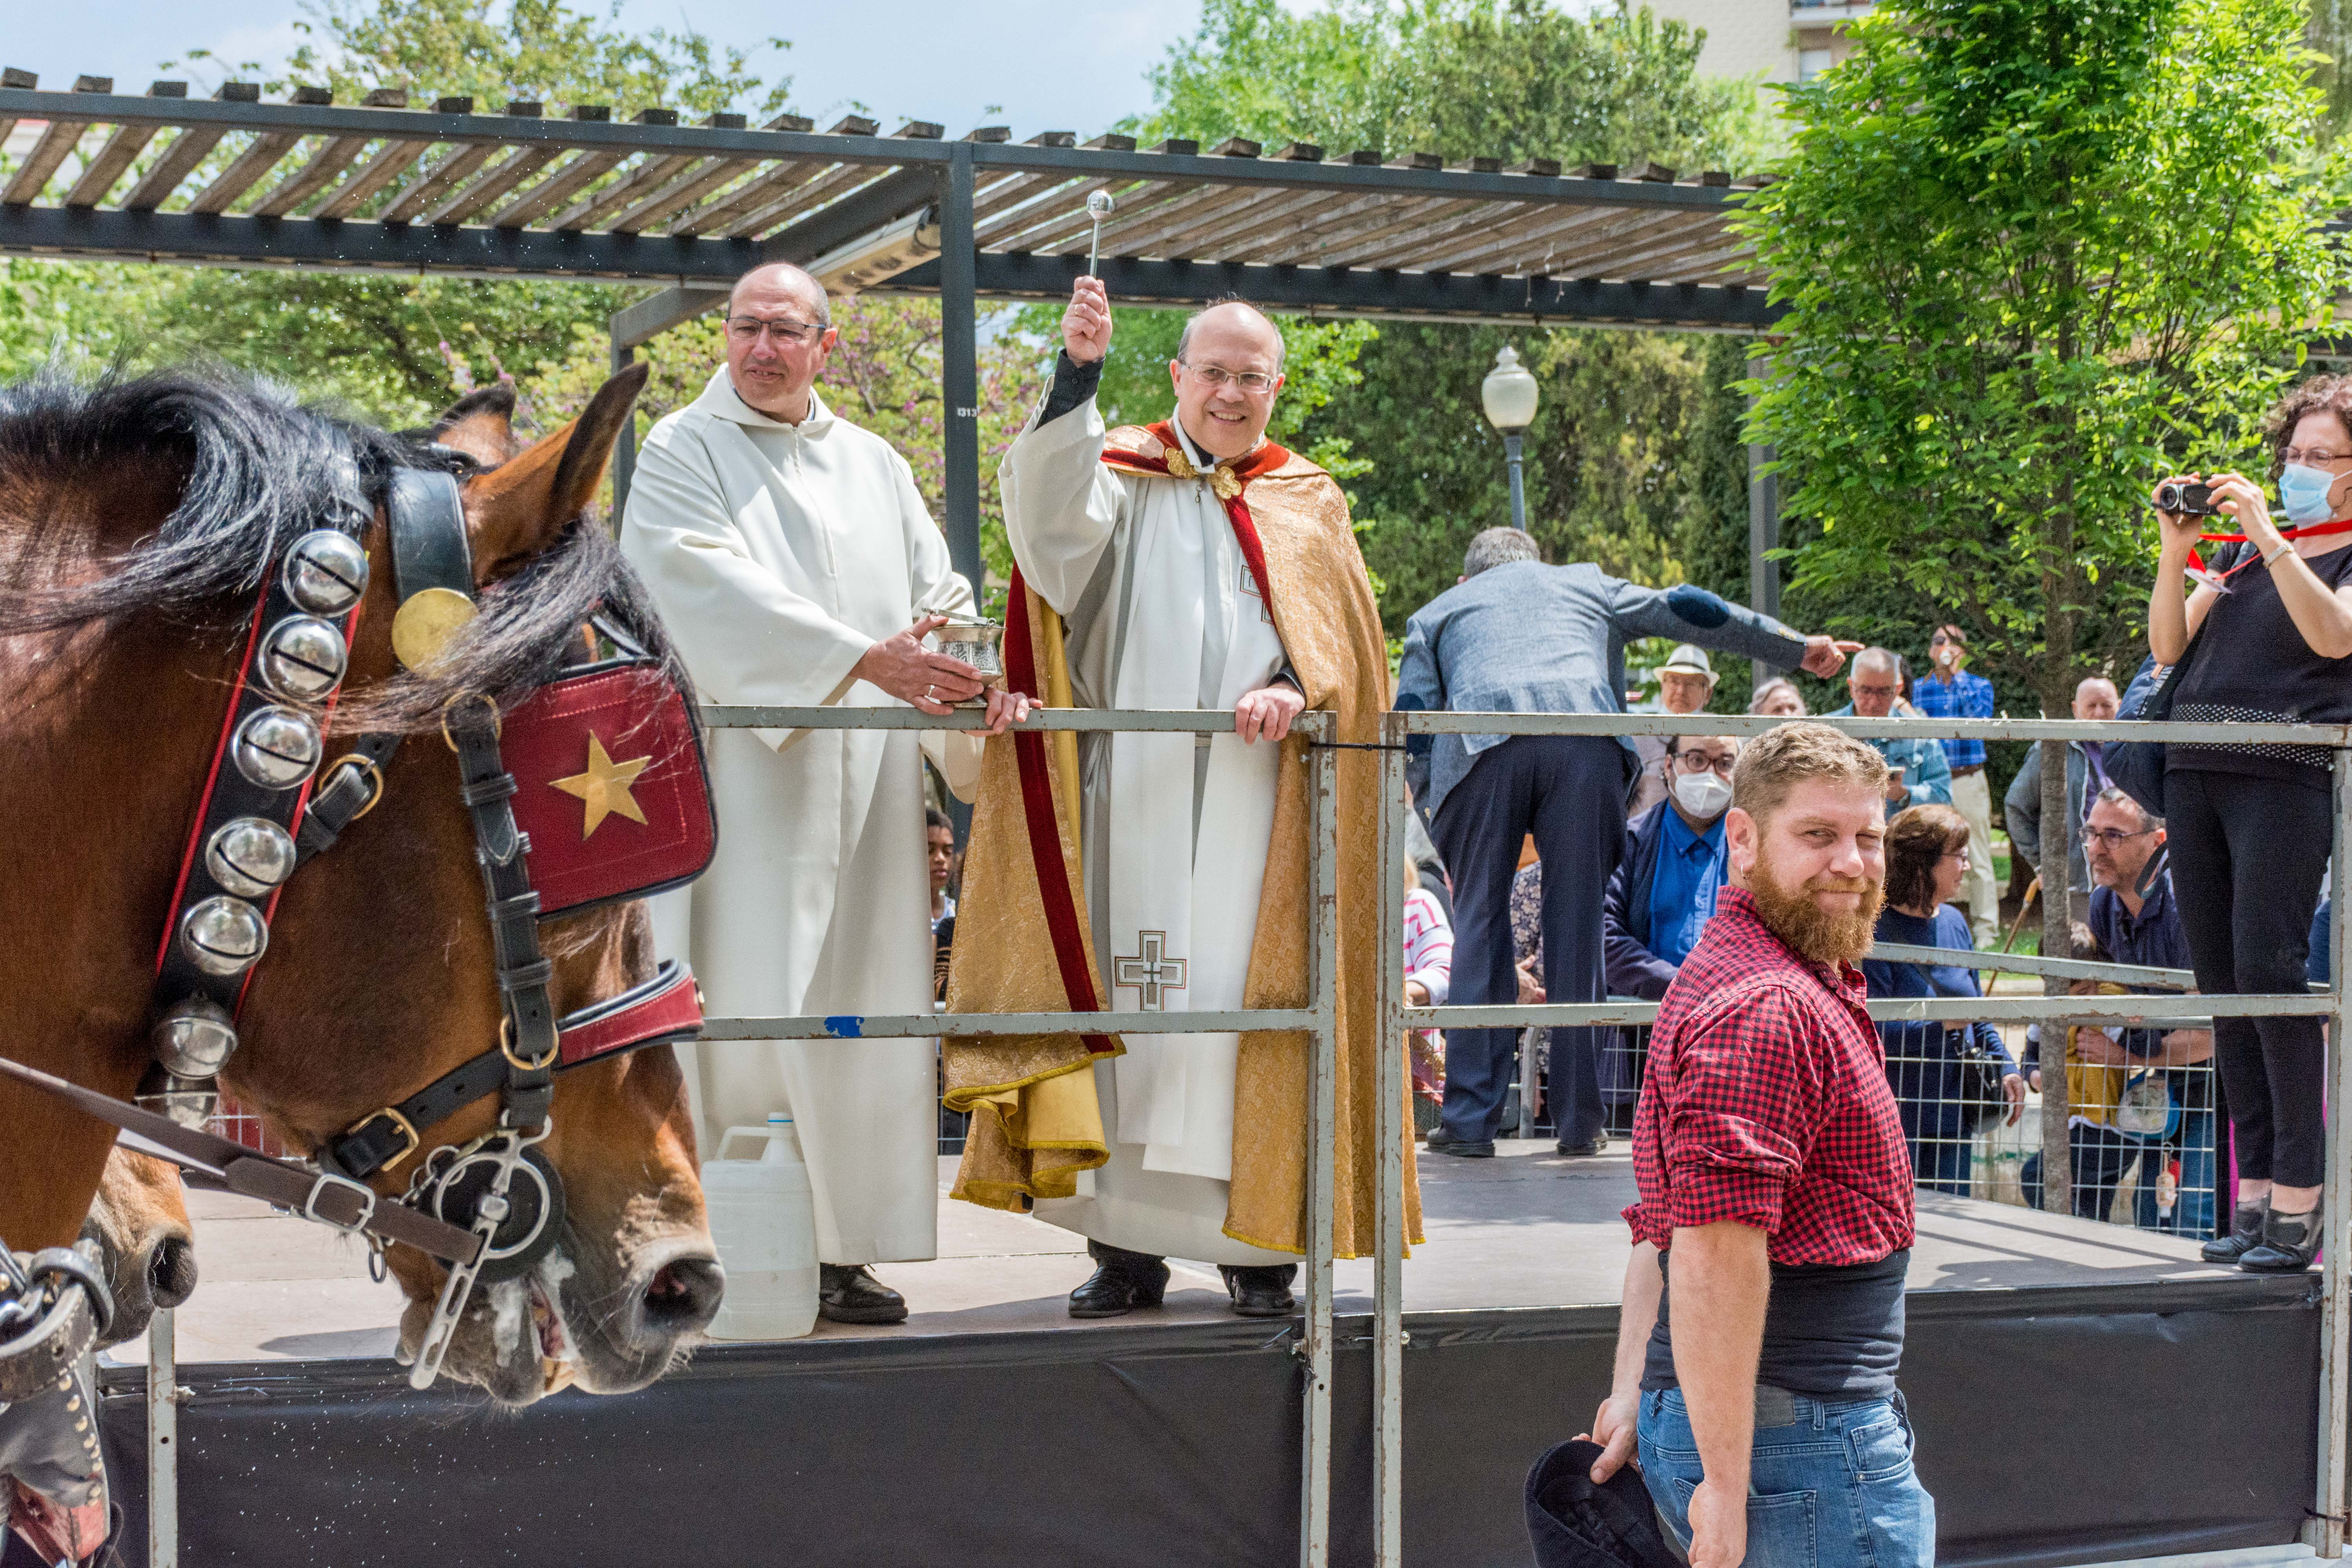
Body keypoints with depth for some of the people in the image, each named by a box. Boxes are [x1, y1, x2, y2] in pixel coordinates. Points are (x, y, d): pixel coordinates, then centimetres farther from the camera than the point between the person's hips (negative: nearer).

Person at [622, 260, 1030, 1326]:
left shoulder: (873, 465, 19)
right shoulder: (682, 456, 2)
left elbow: (935, 588, 12)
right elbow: (721, 590, -14)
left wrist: (973, 669, -11)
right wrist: (865, 657, -25)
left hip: (862, 785, 5)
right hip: (739, 777, -5)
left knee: (858, 1016, 3)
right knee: (730, 1009, -9)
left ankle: (845, 1249, 8)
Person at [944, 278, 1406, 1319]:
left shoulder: (1306, 503, 18)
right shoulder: (1124, 475, 12)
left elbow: (1337, 629, 7)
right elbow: (1050, 508, -11)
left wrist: (1295, 685, -15)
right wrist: (1078, 372, -25)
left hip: (1256, 800, 1)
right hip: (1132, 795, 0)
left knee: (1249, 1001, -4)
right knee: (1130, 996, -3)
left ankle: (1258, 1244, 2)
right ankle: (1126, 1246, 4)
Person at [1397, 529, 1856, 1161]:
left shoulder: (1436, 611, 33)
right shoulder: (1585, 583, 37)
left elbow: (1411, 719, 19)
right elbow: (1687, 610, 33)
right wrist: (1798, 648, 38)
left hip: (1482, 742, -1)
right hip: (1587, 741, 1)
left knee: (1480, 920, 4)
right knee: (1577, 924, 5)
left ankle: (1470, 1120, -3)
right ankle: (1580, 1122, 5)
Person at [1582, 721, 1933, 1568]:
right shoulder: (1770, 1009, -17)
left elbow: (1662, 1221, 22)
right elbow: (1715, 1252, -26)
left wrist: (1634, 1390, 18)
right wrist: (1725, 1482, -25)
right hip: (1800, 1436, -10)